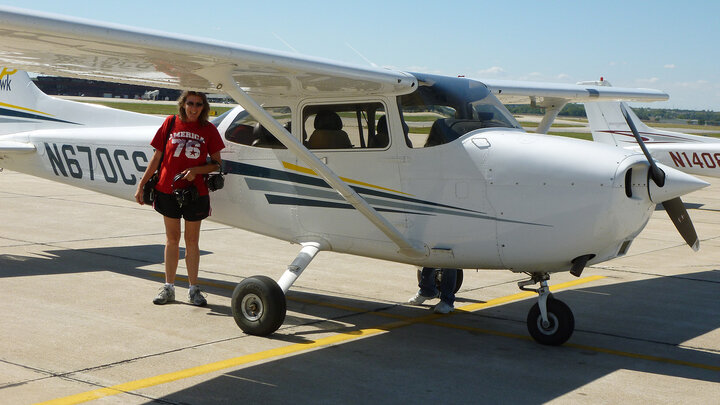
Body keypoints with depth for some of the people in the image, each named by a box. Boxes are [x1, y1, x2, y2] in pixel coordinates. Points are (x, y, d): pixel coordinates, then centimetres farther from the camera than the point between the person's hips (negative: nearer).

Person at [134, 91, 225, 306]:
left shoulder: (208, 129, 0)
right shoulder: (171, 123, 1)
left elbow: (216, 163, 3)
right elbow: (157, 156, 5)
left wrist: (196, 170, -15)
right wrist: (142, 184, 4)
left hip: (195, 191, -1)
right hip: (168, 189, 1)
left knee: (192, 240, 7)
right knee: (172, 239, 10)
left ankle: (194, 288, 17)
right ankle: (168, 287, 20)